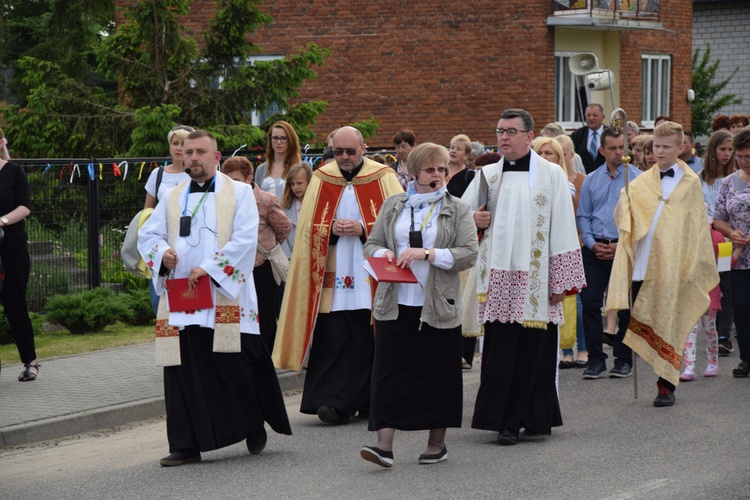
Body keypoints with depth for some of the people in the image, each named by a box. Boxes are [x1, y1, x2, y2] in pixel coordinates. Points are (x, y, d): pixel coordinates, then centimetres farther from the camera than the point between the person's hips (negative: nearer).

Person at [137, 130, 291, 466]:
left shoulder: (239, 193, 5)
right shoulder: (173, 199, 17)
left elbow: (245, 238, -7)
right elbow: (147, 235, 16)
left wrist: (209, 268, -14)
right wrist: (162, 253, -7)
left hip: (225, 296, -4)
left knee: (235, 368, -3)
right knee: (183, 372, -1)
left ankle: (254, 427, 20)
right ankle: (186, 446, 4)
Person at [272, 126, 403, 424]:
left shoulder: (383, 179, 4)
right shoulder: (322, 180, 10)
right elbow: (308, 228, 10)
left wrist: (363, 230, -13)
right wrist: (332, 230, -10)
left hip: (371, 280, -1)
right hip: (333, 278, 1)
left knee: (369, 340, 0)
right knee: (333, 340, -7)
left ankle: (368, 402, 10)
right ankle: (336, 403, -8)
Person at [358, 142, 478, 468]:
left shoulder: (457, 210, 4)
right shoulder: (393, 206, 12)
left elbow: (468, 254, -6)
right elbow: (371, 245, 14)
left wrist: (427, 253, -17)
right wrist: (384, 254, -9)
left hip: (438, 307, -2)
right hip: (395, 306, 2)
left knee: (438, 374, 4)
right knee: (389, 373, -5)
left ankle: (437, 444, 17)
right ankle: (384, 444, -7)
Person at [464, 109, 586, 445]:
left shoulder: (551, 175, 3)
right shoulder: (487, 176, 12)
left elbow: (562, 227, 0)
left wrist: (561, 280, -5)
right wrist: (473, 220, -8)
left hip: (535, 278, -2)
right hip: (499, 278, 3)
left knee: (533, 350, 0)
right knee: (501, 350, -1)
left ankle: (534, 417, 9)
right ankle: (506, 420, 5)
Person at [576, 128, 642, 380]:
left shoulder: (637, 178, 0)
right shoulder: (591, 180, 11)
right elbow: (582, 216, 12)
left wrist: (621, 245, -11)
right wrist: (592, 243, -3)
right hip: (595, 249, 3)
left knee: (624, 307, 2)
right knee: (590, 303, -3)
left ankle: (623, 360, 12)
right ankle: (596, 359, 4)